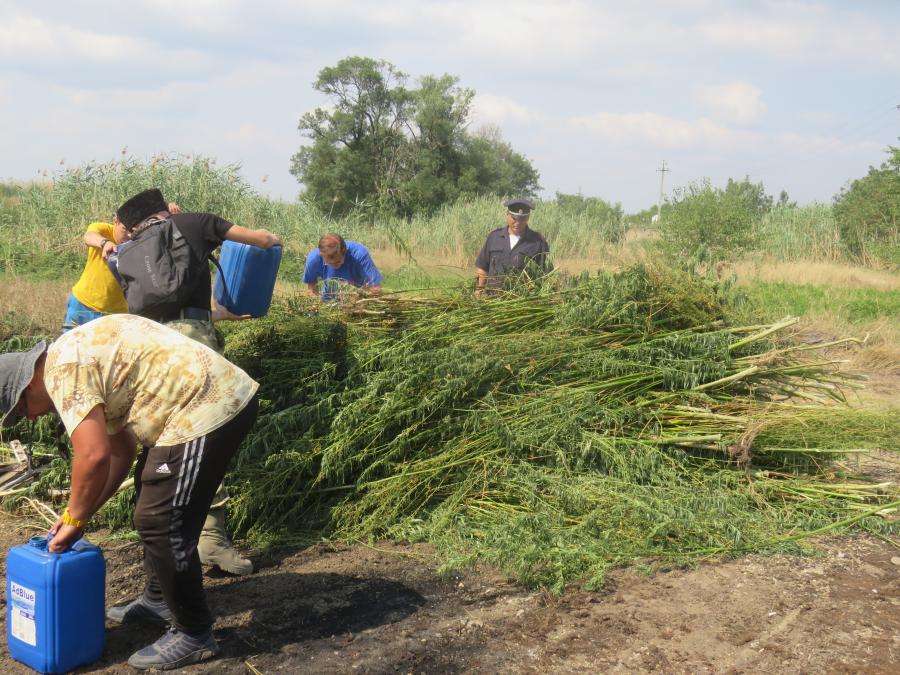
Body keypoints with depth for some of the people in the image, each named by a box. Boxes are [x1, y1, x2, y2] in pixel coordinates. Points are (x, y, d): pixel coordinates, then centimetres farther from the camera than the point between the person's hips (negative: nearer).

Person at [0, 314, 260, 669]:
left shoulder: (63, 369, -11)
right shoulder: (80, 357, 20)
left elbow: (93, 455, -19)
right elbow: (120, 451, 23)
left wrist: (74, 519, -4)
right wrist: (80, 512, 20)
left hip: (209, 408, -11)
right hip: (223, 398, 11)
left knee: (160, 522, -5)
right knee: (151, 492, 26)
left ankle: (194, 634, 8)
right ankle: (159, 598, 40)